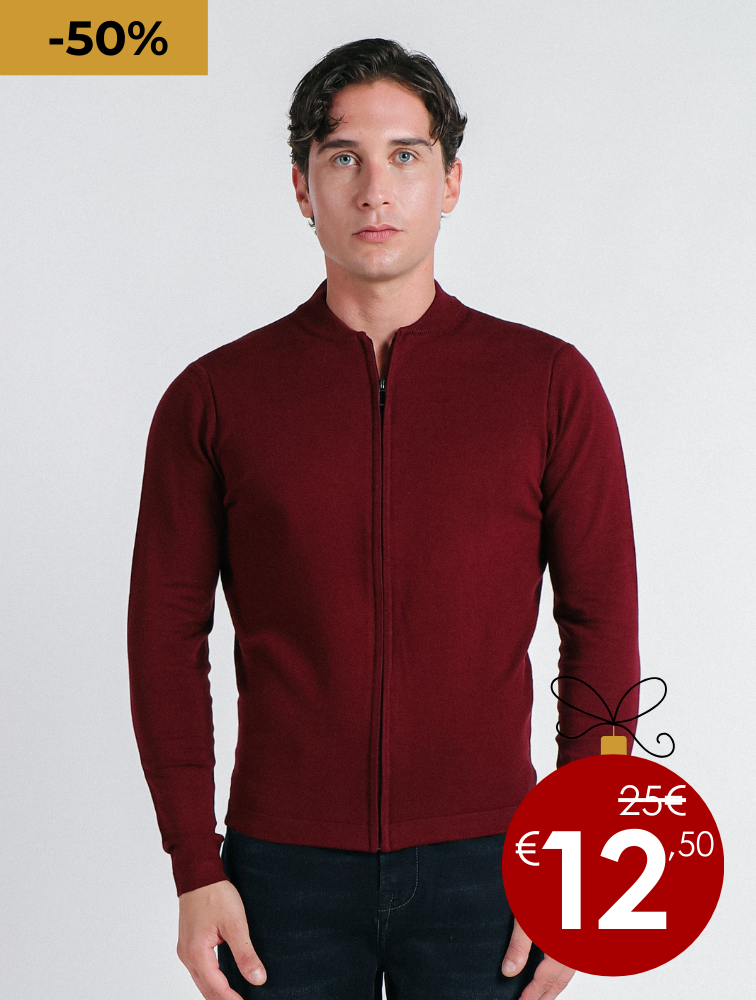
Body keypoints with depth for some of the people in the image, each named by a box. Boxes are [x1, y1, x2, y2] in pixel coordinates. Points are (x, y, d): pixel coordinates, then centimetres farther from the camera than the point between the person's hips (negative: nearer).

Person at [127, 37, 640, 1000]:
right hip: (286, 867, 0)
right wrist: (195, 870, -4)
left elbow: (602, 628, 0)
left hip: (481, 862, 0)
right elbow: (167, 638, 1)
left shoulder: (550, 384, -1)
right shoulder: (213, 397, 0)